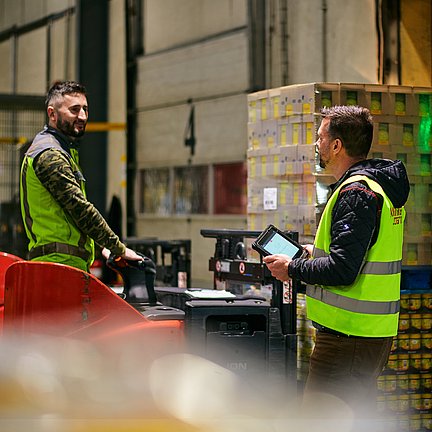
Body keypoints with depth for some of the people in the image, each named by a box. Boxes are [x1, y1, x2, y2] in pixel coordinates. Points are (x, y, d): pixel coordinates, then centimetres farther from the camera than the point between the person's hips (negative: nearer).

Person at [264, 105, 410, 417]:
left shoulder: (356, 192, -18)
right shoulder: (382, 187, 15)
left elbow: (342, 271, -25)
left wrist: (292, 268, -11)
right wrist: (317, 252, 18)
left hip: (348, 338, -11)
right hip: (376, 333, 11)